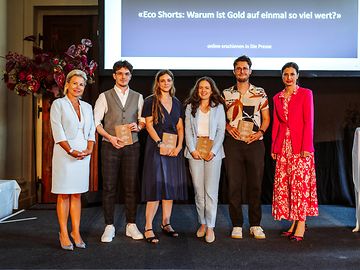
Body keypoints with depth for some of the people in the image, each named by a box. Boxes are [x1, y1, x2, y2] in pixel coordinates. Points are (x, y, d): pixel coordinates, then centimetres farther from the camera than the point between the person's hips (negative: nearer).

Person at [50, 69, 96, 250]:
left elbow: (91, 131, 12)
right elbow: (58, 132, -9)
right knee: (64, 195, 0)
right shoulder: (58, 104, -1)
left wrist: (89, 149, -5)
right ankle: (63, 234, 7)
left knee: (77, 194, 8)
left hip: (83, 154, 5)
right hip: (64, 154, -4)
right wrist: (71, 151, -16)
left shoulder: (87, 107, 14)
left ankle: (76, 232, 13)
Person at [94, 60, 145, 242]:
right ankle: (109, 227, 11)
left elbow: (143, 121, 14)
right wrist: (110, 137, -12)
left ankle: (131, 225, 15)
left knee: (131, 187, 4)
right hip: (110, 146, -2)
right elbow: (96, 122, 0)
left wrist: (138, 126, -8)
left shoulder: (137, 97, 11)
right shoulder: (104, 96, 4)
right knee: (109, 187, 1)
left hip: (132, 146, 2)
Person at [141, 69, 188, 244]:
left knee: (171, 186, 6)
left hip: (174, 149, 5)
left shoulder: (177, 103, 15)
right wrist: (160, 144, -16)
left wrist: (179, 146, -4)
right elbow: (149, 124, -6)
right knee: (155, 186, -9)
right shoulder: (150, 101, 1)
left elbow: (180, 127, 11)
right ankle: (148, 228, -5)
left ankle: (166, 223, 16)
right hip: (156, 147, -5)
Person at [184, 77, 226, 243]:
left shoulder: (218, 107, 8)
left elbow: (221, 131, 2)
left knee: (211, 190, -5)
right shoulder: (190, 107, 12)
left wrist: (213, 151, -9)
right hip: (195, 150, 2)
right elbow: (188, 130, 6)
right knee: (198, 189, 3)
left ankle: (210, 227, 0)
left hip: (213, 150, -2)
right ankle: (202, 223, 15)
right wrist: (192, 149, -7)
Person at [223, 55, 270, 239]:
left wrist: (260, 132, -6)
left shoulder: (260, 93, 9)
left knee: (255, 184, 3)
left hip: (255, 143, 0)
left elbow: (266, 117, 11)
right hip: (233, 143, 0)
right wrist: (227, 126, -5)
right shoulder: (226, 94, 11)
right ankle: (237, 225, 11)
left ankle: (255, 225, 14)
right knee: (234, 184, 1)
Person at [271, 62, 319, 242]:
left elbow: (309, 121, -6)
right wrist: (273, 147, 10)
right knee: (283, 184, 3)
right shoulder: (278, 98, 14)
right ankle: (293, 222, 12)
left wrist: (306, 146, -13)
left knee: (300, 183, -6)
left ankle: (301, 224, 0)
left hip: (300, 146, -5)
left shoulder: (305, 94, 0)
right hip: (283, 146, 5)